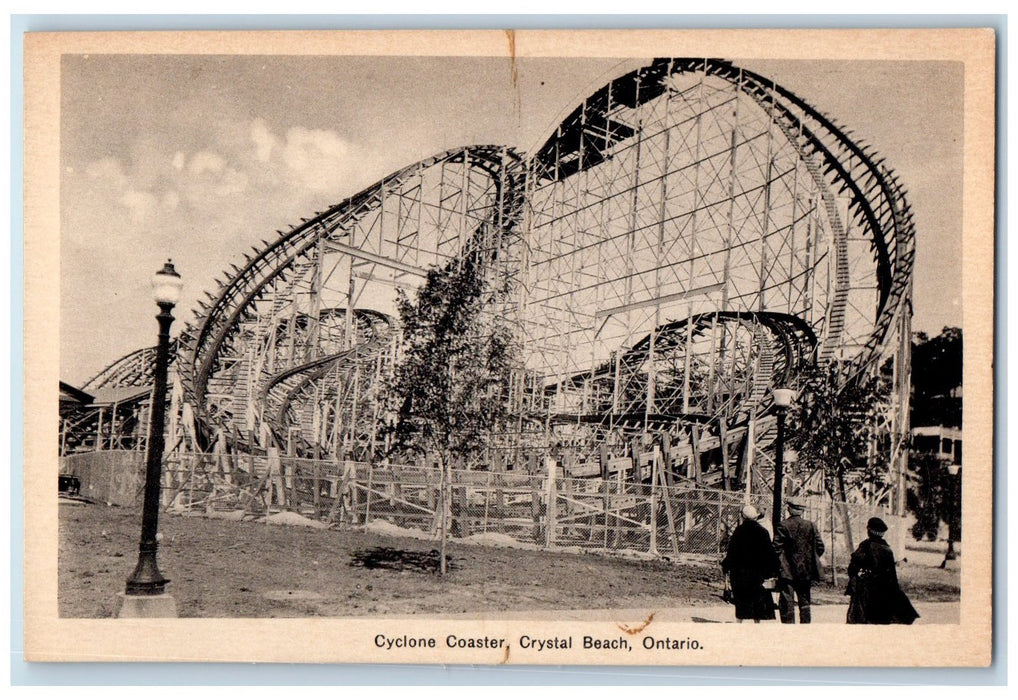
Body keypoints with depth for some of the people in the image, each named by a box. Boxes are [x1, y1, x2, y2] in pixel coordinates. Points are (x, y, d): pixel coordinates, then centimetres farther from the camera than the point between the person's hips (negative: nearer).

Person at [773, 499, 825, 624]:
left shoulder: (783, 526, -9)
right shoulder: (811, 526, 2)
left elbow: (776, 548, -12)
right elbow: (820, 547, 4)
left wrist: (777, 566, 0)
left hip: (787, 571, -4)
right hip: (806, 571, 4)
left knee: (787, 602, -2)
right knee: (804, 601, 13)